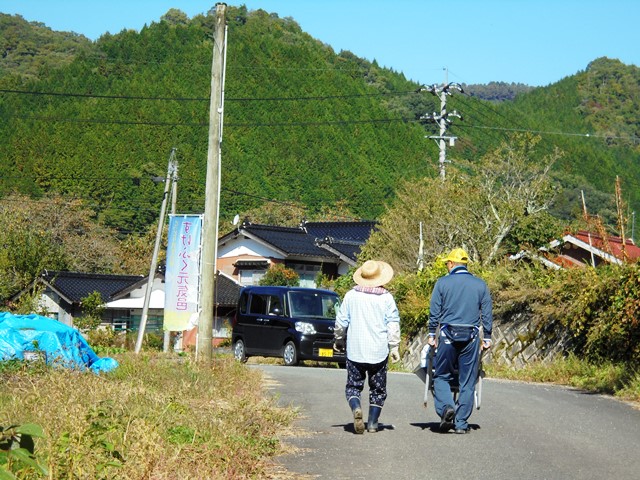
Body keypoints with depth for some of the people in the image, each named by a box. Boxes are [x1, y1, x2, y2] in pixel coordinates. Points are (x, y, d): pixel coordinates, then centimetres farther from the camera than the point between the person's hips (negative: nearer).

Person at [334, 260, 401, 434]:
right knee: (378, 389, 12)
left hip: (355, 350, 0)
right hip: (378, 352, 0)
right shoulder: (386, 298, -3)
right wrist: (394, 347, 1)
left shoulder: (351, 295, -1)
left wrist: (339, 341, 19)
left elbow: (341, 322, 4)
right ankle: (372, 423, 9)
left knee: (353, 386, 8)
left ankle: (356, 408, -20)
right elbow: (393, 324, -5)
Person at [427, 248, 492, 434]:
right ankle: (461, 423, 5)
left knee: (441, 376, 10)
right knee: (467, 382, 6)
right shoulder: (480, 284, 7)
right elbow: (487, 314, 8)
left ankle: (446, 407, -15)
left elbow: (434, 312, 0)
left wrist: (431, 335, 8)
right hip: (471, 337, 2)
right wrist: (487, 338, 14)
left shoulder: (442, 283, 1)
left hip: (448, 335, -2)